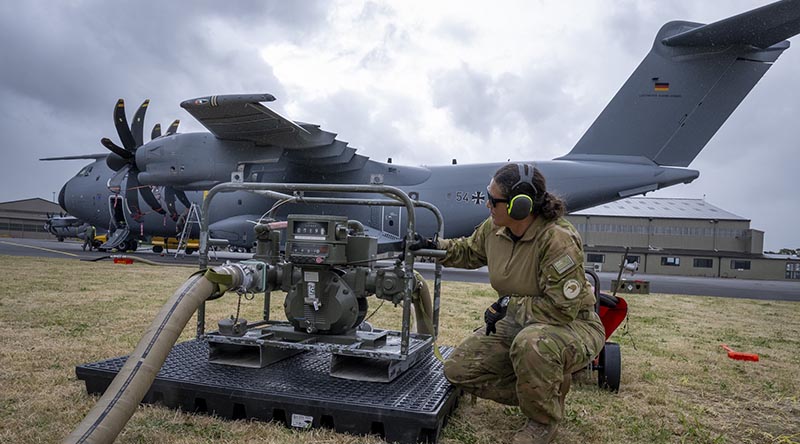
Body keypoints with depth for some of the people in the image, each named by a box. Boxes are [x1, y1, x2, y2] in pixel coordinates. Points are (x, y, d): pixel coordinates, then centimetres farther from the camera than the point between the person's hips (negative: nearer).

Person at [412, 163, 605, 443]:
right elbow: (469, 252, 16)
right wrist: (434, 247, 2)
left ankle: (544, 420, -10)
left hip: (573, 326, -7)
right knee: (458, 369, -3)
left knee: (531, 345, -42)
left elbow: (562, 308, -28)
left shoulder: (558, 239, -29)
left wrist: (509, 305, -21)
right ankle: (540, 391, 10)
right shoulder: (494, 228, -7)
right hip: (519, 324, 7)